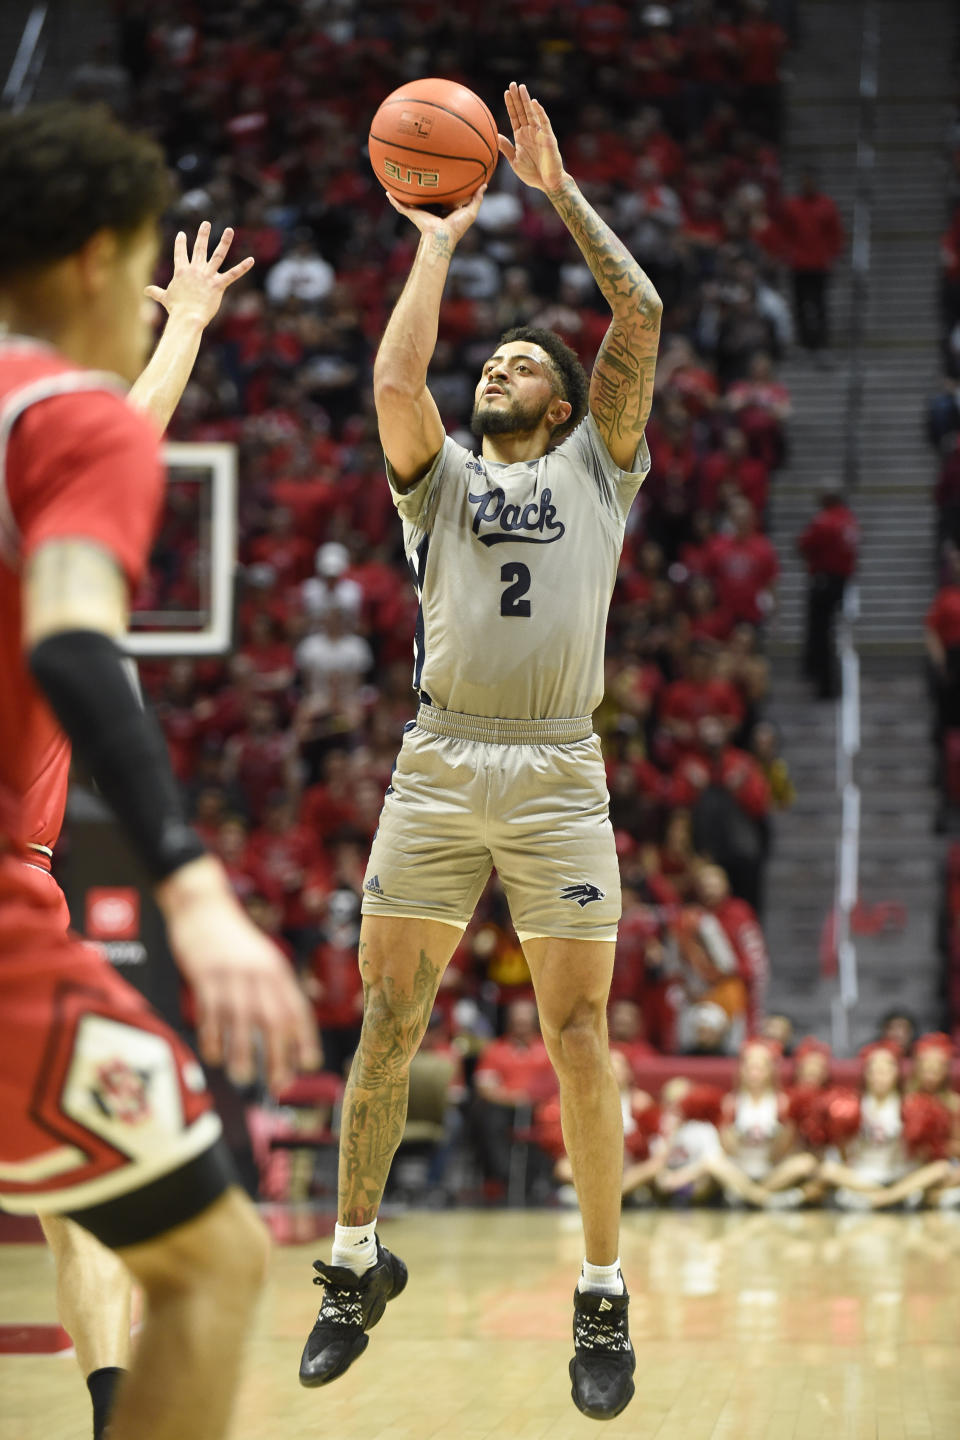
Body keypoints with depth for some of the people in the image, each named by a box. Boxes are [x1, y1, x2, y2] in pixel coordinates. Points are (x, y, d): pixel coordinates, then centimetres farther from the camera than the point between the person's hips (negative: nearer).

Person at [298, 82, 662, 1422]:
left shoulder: (597, 469, 15)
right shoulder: (442, 478, 17)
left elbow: (641, 317, 5)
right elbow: (395, 379, -2)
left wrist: (562, 189, 7)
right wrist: (441, 240, 8)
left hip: (557, 775, -2)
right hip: (437, 769, 2)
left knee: (579, 1035, -4)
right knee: (386, 1019, 2)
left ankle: (604, 1297, 4)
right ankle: (357, 1261, 17)